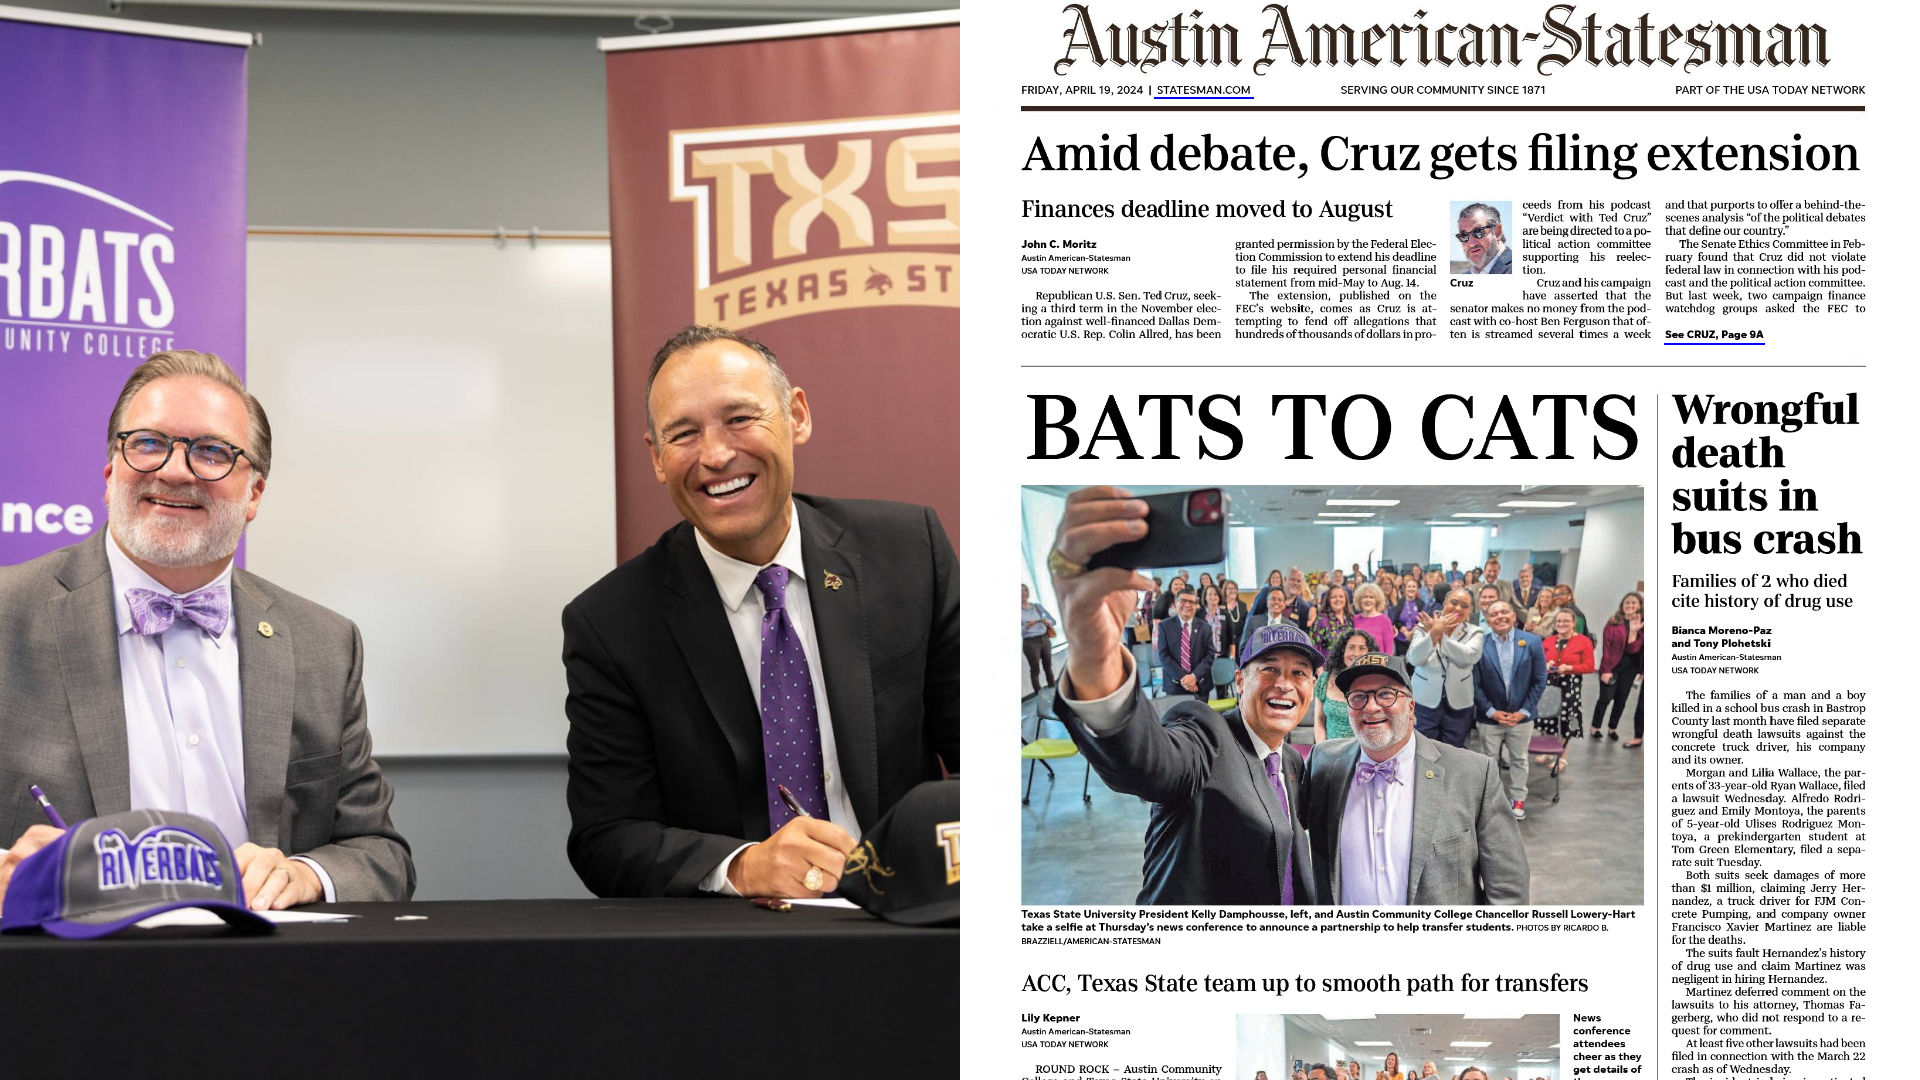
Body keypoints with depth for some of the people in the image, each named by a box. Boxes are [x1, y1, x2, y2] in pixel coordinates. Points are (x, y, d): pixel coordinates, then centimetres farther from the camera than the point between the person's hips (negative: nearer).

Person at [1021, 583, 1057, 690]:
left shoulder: (1037, 607, 6)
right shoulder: (1019, 611, -5)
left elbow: (1052, 620, 8)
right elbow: (1021, 631, -12)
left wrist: (1047, 622, -13)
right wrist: (1026, 626, -30)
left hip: (1045, 639, 4)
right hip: (1030, 642, -4)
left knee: (1048, 666, 11)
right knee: (1035, 670, -3)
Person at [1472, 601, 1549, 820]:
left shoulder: (1531, 642, -5)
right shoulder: (1479, 645, -9)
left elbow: (1540, 680, -3)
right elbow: (1475, 684, -6)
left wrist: (1524, 711, -8)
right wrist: (1492, 711, -11)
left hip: (1521, 716, 1)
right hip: (1489, 717, -1)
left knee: (1518, 760, 13)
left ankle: (1518, 800, 26)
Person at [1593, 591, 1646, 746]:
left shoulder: (1642, 625, 0)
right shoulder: (1613, 623, -5)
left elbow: (1633, 649, -8)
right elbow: (1606, 646, -8)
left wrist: (1634, 631, -22)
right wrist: (1606, 669, -13)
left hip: (1630, 667, 2)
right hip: (1612, 665, -2)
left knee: (1621, 700, 10)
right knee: (1606, 697, -3)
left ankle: (1612, 727, 26)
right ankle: (1595, 727, 13)